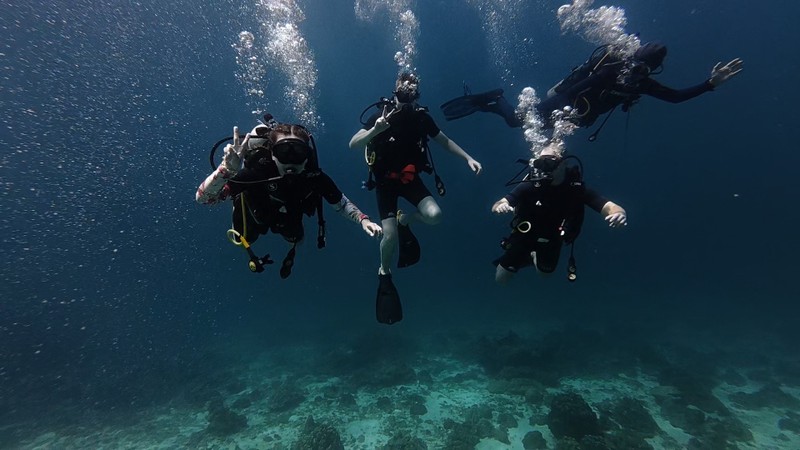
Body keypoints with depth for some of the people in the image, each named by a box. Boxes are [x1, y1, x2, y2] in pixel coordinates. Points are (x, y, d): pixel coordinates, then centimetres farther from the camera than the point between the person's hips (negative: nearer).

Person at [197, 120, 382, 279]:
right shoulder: (257, 172, -45)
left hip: (289, 214, 2)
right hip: (256, 213, -2)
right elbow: (202, 198, -45)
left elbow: (341, 203, -23)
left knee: (297, 239, 25)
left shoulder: (315, 177, -37)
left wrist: (363, 220, -40)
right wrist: (227, 169, -63)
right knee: (245, 240, 23)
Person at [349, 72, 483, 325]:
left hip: (410, 178, 3)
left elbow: (444, 141, 8)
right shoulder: (382, 114, -13)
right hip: (385, 181, -3)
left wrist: (468, 158, -1)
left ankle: (404, 222, 15)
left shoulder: (422, 117, -4)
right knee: (390, 236, -14)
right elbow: (353, 145, -19)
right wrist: (375, 130, -37)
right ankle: (384, 274, 17)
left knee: (434, 216, -19)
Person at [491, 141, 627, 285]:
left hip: (552, 239, 2)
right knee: (501, 279, 5)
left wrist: (619, 213, -57)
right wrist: (500, 206, -57)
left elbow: (609, 206, -32)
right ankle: (525, 257, 34)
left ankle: (534, 257, 53)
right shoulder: (530, 185, -29)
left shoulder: (576, 188, -25)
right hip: (525, 234, -1)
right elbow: (495, 207, -33)